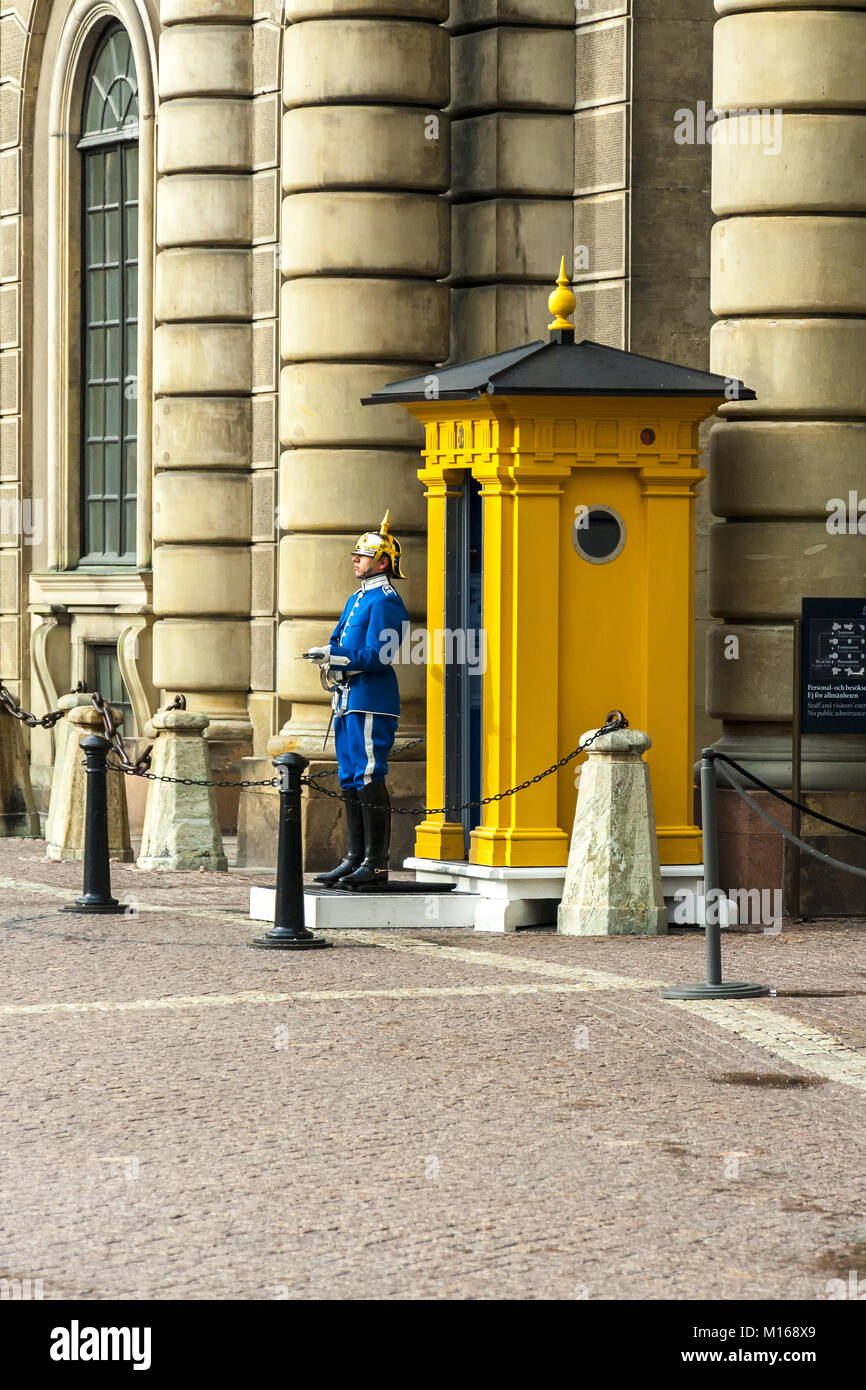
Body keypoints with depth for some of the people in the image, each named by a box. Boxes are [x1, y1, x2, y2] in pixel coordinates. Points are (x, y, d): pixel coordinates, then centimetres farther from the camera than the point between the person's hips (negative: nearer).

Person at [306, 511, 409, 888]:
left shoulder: (385, 602, -11)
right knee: (350, 781, 11)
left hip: (371, 701, -10)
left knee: (369, 779, -9)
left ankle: (376, 864, -7)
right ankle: (354, 859, 17)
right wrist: (328, 656, 3)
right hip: (348, 700, 10)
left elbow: (377, 657, -18)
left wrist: (334, 656, -19)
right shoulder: (357, 599, 20)